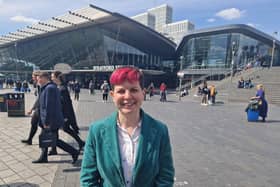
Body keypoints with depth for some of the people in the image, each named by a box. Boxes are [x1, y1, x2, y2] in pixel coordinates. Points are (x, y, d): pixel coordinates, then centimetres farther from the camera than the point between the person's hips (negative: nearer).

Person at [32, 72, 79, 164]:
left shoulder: (49, 88, -20)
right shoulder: (51, 87, 13)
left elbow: (49, 106, -24)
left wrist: (46, 122, -21)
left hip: (52, 121, -10)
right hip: (51, 120, 10)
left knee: (55, 141, 0)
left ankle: (74, 152, 8)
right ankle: (43, 158, 34)